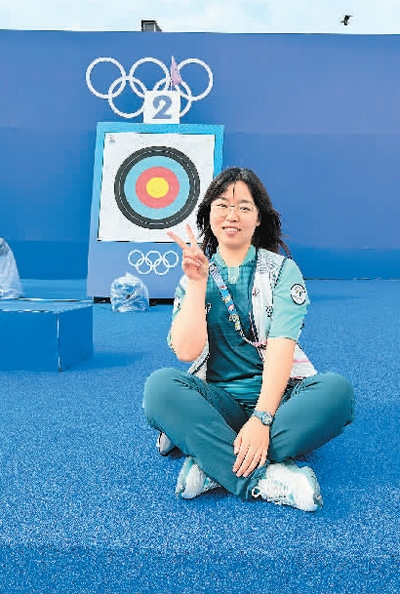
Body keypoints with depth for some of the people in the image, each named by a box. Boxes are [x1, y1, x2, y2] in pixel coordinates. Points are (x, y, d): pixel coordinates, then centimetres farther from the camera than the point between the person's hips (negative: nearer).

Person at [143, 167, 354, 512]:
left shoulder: (281, 269, 1)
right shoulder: (194, 275, 7)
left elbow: (281, 346, -13)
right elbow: (186, 351, -8)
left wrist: (261, 419, -26)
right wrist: (198, 282, -14)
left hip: (276, 394, 0)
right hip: (218, 402, 1)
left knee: (336, 391, -30)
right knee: (160, 385, -28)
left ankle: (213, 465, -29)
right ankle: (265, 479, -33)